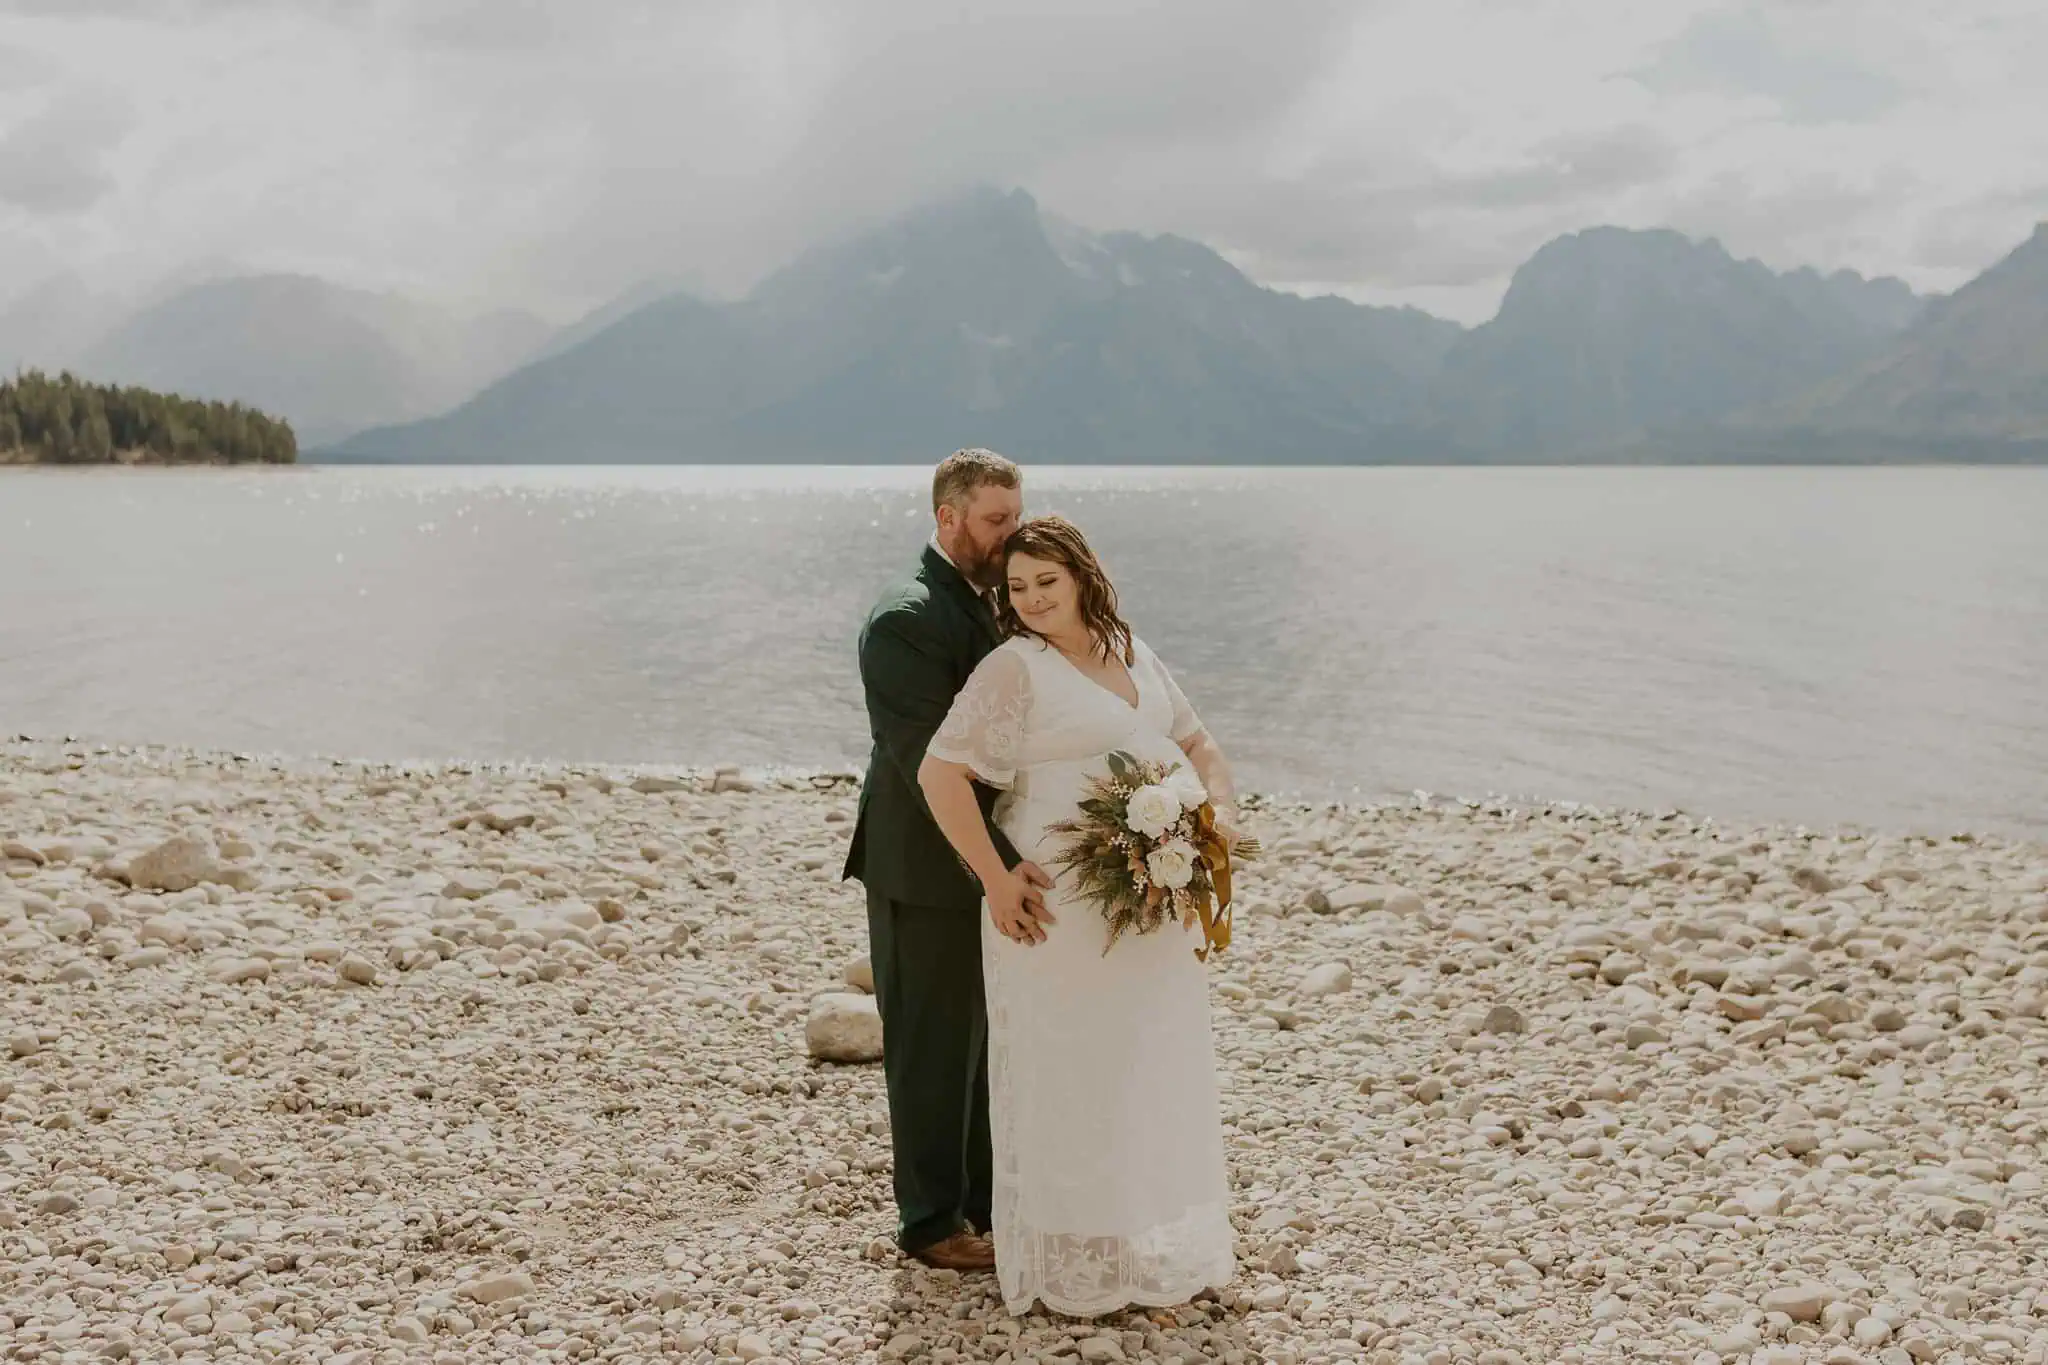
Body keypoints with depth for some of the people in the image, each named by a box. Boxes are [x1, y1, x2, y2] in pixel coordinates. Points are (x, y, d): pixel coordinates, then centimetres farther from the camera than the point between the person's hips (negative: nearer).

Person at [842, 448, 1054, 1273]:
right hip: (928, 873, -8)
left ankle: (987, 1201, 32)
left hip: (994, 867, 8)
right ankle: (932, 1222, 20)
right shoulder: (906, 620, -18)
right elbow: (929, 762, -25)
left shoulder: (996, 607, 9)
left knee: (990, 1044, 17)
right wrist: (998, 865, -31)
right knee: (934, 1050, 5)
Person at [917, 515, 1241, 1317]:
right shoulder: (1014, 668, -10)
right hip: (1061, 913, -7)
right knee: (1067, 1079, 2)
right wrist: (996, 883, -19)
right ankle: (1070, 1264, 17)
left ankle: (1159, 1245, 32)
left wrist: (1221, 812, -1)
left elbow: (1197, 746, 19)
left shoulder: (1134, 655, 12)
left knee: (1156, 1074, 16)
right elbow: (939, 773, -17)